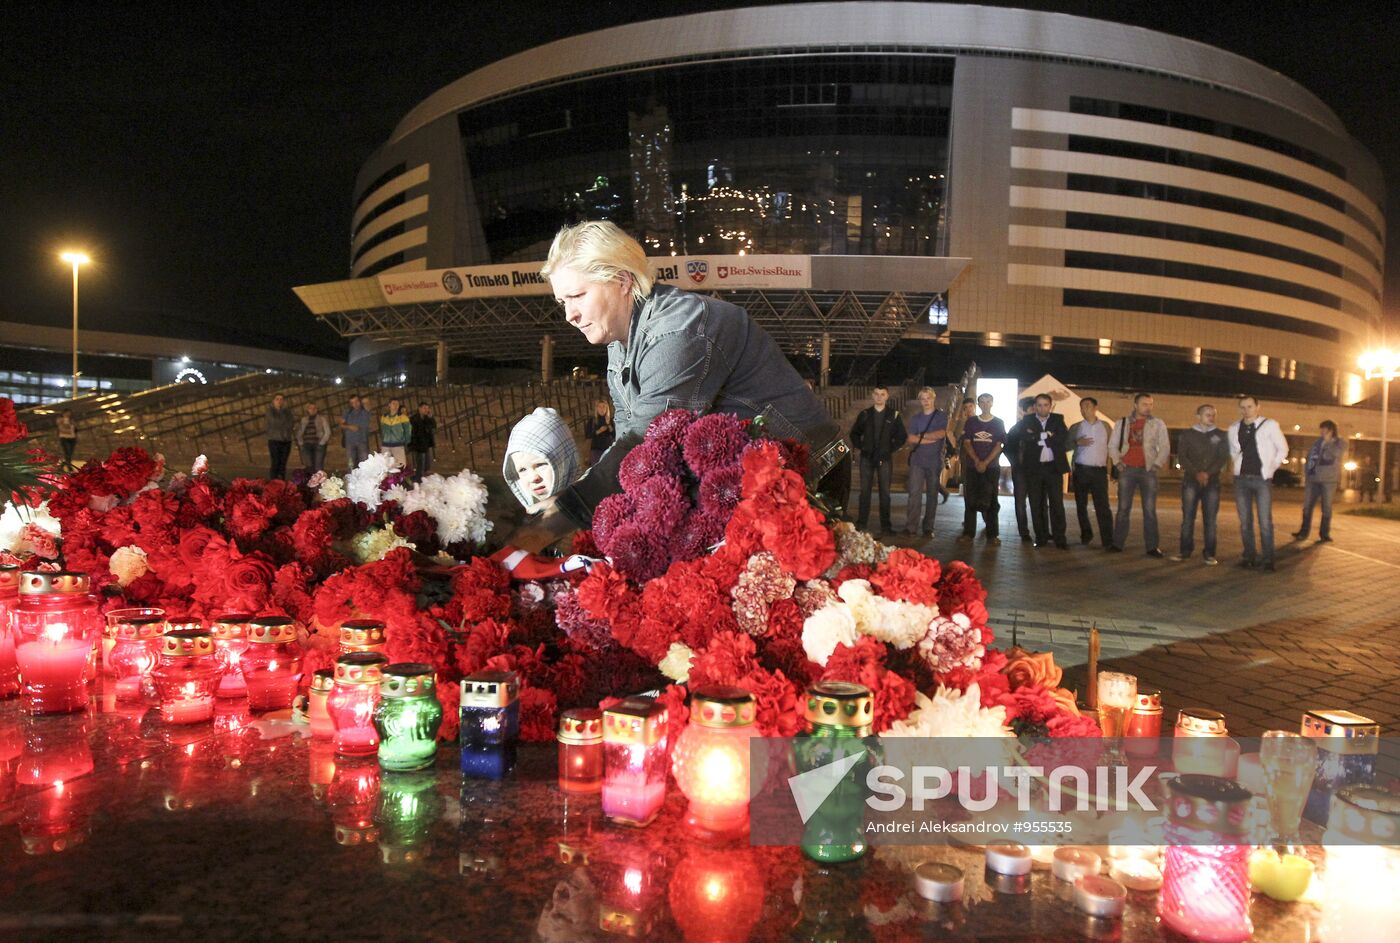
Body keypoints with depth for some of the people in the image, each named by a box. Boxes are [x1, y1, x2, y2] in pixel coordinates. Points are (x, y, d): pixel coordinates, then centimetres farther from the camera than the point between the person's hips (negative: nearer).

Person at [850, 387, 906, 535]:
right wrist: (859, 447, 5)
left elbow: (902, 436, 7)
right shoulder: (865, 414, 6)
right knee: (865, 491, 3)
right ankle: (861, 523, 7)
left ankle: (885, 525, 5)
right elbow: (854, 433, 15)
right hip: (867, 458, 1)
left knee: (885, 492, 1)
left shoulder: (894, 415, 2)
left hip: (885, 459, -1)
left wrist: (892, 449, 1)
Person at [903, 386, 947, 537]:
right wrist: (930, 440, -10)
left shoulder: (942, 416, 5)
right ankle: (911, 527, -10)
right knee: (915, 493, -8)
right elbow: (910, 439, -2)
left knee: (932, 495, 4)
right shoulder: (915, 418, 10)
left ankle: (928, 527, 9)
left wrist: (921, 436, -5)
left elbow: (941, 434, -12)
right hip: (917, 461, 1)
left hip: (935, 461, -1)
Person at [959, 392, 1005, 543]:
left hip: (992, 467, -1)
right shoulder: (971, 422, 7)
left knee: (990, 501, 0)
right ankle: (968, 532, 4)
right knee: (970, 500, 1)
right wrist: (977, 461, -11)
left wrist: (985, 463, -11)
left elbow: (999, 445, -2)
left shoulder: (998, 423, 5)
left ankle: (991, 533, 3)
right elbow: (967, 443, 2)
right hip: (972, 467, 1)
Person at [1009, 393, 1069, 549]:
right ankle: (1041, 537, 11)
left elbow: (1063, 437, -8)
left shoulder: (1058, 419, 8)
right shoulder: (1027, 421, 6)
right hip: (1034, 468, 0)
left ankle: (1059, 538, 3)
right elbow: (1011, 436, -10)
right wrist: (1046, 436, -11)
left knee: (1057, 504, -1)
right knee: (1037, 505, 4)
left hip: (1054, 467, 0)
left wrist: (1037, 437, -10)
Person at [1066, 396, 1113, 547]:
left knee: (1103, 507, -9)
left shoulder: (1105, 426, 8)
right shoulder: (1075, 427, 7)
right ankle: (1086, 535, 19)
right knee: (1081, 505, 6)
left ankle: (1108, 541, -12)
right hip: (1080, 470, 1)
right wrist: (1077, 442, -14)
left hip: (1099, 471, -1)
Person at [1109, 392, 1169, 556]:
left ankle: (1152, 547, 0)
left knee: (1149, 510, -3)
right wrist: (1117, 462, 0)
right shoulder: (1122, 423, 9)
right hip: (1127, 470, 1)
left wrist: (1156, 464, -4)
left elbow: (1165, 447, 6)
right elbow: (1112, 445, 12)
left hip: (1148, 470, -1)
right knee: (1123, 508, 2)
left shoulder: (1158, 424, 6)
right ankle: (1118, 543, 6)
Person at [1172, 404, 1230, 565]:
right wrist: (1196, 473, -15)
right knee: (1188, 517, -1)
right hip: (1190, 480, 0)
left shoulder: (1221, 435, 8)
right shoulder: (1187, 435, 6)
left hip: (1212, 481, 0)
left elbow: (1224, 458, 0)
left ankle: (1209, 554, 2)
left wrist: (1208, 473, -13)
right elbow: (1182, 456, -1)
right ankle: (1185, 550, 5)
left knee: (1210, 519, -2)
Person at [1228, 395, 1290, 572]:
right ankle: (1249, 557, 11)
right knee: (1245, 521, 5)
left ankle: (1268, 559, -1)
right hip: (1241, 479, 3)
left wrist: (1271, 468, 2)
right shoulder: (1234, 429, 8)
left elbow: (1283, 449, 6)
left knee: (1265, 521, -7)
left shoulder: (1270, 425, -1)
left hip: (1262, 479, -3)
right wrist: (1239, 465, 11)